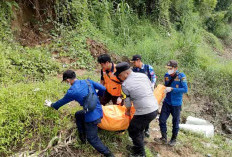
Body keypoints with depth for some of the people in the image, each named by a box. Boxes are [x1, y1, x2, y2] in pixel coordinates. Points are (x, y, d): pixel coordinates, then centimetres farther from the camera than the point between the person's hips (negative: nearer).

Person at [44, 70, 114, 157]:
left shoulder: (72, 91, -13)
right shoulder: (88, 81, 0)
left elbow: (62, 102, 6)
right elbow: (103, 89, 2)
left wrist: (52, 105, 26)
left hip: (92, 116, -7)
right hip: (99, 110, 7)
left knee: (92, 139, 12)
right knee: (78, 115, 30)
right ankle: (82, 137, 41)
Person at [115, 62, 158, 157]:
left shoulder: (125, 85, -12)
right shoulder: (143, 75, 5)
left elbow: (127, 102, 0)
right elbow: (152, 89, 15)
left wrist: (128, 111, 19)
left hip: (144, 113, -8)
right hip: (155, 109, 8)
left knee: (133, 131, 13)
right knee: (139, 128, 26)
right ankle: (138, 146, 42)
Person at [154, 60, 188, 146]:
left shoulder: (181, 76, -14)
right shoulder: (166, 75, 1)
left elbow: (185, 90, -20)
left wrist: (172, 89, -24)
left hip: (176, 104, -4)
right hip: (167, 102, 4)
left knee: (175, 122, 11)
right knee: (162, 119, 1)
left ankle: (174, 139, 30)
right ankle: (164, 138, 18)